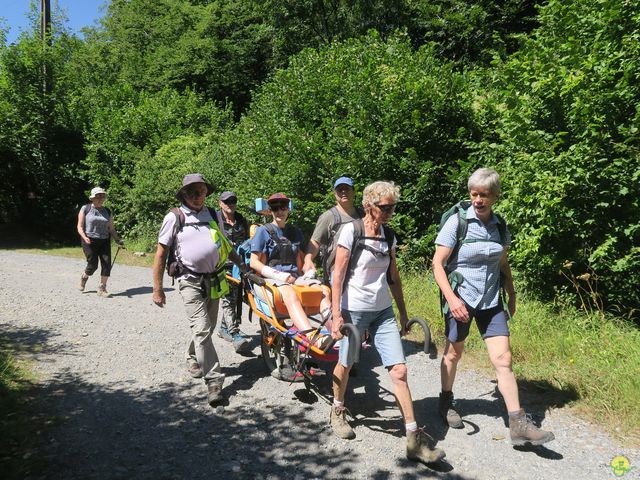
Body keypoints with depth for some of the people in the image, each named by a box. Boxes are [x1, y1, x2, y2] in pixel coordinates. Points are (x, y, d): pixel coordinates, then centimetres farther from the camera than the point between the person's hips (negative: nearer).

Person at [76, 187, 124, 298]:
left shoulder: (107, 212, 11)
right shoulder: (85, 209, 2)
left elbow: (112, 229, 12)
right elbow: (80, 227, -1)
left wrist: (118, 240, -3)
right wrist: (84, 237, -19)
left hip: (104, 241, 3)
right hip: (89, 241, -3)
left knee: (107, 264, -8)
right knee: (93, 265, -4)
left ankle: (102, 288, 5)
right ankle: (83, 278, 30)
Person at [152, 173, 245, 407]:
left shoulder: (213, 215, 10)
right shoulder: (174, 217, -4)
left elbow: (225, 245, 22)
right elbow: (161, 253, -2)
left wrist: (242, 265, 17)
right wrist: (157, 289, -4)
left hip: (213, 281, 5)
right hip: (191, 282, -5)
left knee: (207, 328, 16)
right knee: (202, 329, -13)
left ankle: (195, 359, 43)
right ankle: (213, 381, -9)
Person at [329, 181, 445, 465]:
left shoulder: (389, 236, 5)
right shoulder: (351, 231, -12)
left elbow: (394, 278, 12)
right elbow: (338, 276, -12)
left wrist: (403, 313, 13)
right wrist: (336, 315, -16)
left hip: (384, 311, 5)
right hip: (354, 310, -4)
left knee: (399, 370, -3)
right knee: (345, 364, 14)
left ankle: (414, 439, 3)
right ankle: (338, 411, 42)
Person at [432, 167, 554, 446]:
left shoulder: (500, 227, 3)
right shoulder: (457, 222, -12)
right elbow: (438, 264, -13)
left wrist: (512, 296, 16)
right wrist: (451, 298, -23)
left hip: (491, 301, 4)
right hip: (461, 299, -3)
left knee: (503, 359, -2)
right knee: (454, 353, 13)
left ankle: (518, 425, 4)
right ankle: (447, 402, 35)